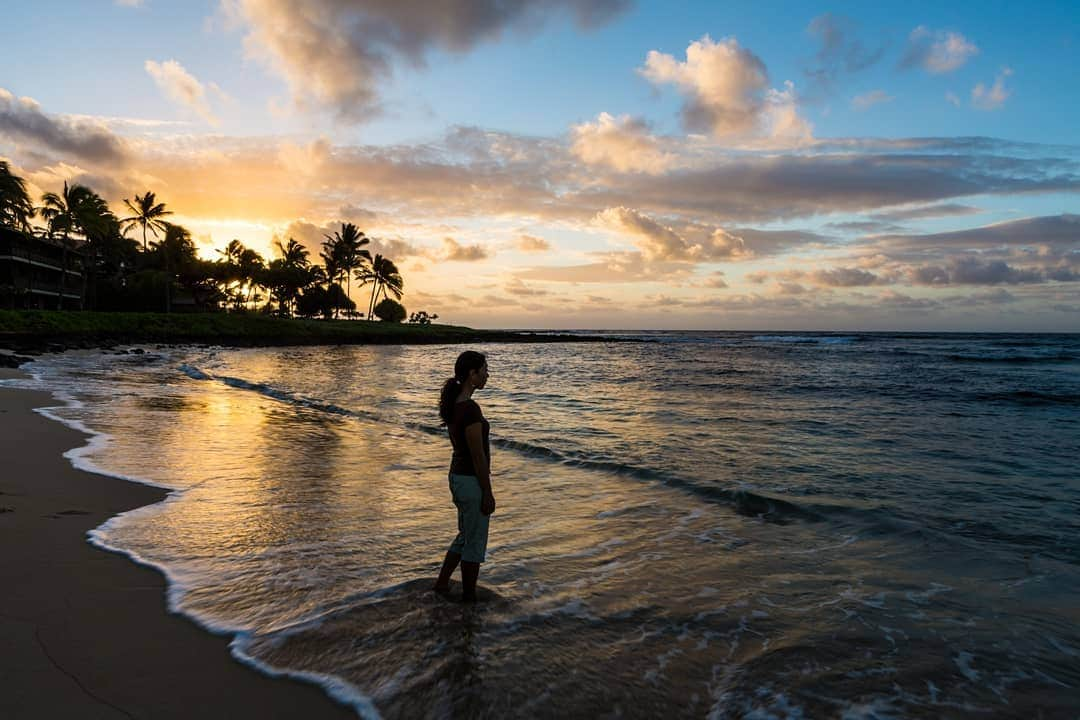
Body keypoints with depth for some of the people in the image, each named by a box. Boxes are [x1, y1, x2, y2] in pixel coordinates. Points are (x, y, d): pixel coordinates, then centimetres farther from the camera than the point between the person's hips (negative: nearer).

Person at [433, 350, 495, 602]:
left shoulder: (453, 403, 5)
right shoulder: (470, 409, -25)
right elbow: (478, 456, -22)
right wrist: (488, 494, -15)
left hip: (457, 476, 9)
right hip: (473, 482, -9)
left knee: (465, 536, 25)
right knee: (475, 543, 8)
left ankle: (442, 583, 31)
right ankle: (469, 597, 22)